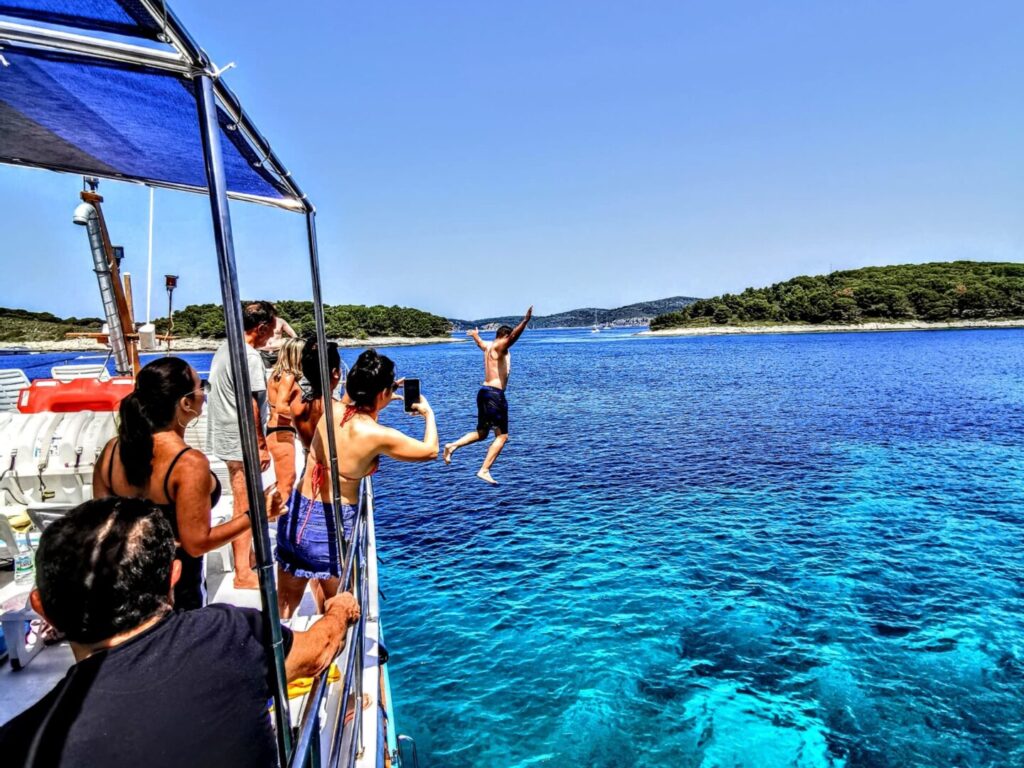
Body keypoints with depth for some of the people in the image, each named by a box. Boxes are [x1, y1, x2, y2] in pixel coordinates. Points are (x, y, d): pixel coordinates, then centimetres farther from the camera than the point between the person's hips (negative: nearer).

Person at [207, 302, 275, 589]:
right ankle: (243, 574, 8)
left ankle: (246, 554, 38)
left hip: (226, 437, 10)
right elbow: (250, 405, -22)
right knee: (244, 508, -1)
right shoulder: (250, 356, -20)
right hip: (243, 442, -10)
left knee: (242, 503, 22)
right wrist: (261, 445, -16)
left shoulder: (225, 348, 10)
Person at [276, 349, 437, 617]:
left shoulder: (332, 410, -4)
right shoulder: (377, 435, -19)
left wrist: (383, 400, 23)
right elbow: (430, 450, -4)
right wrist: (429, 413, 11)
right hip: (331, 525, -5)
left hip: (295, 515, 5)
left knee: (286, 603, 22)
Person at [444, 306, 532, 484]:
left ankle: (452, 446, 10)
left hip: (484, 392, 9)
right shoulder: (500, 347, -8)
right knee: (502, 436, -4)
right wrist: (525, 321, -44)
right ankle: (484, 471, -9)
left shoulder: (488, 346, 17)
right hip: (495, 394, -9)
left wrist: (475, 335, 65)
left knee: (481, 433, 21)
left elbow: (479, 342, 42)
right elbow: (513, 337, -30)